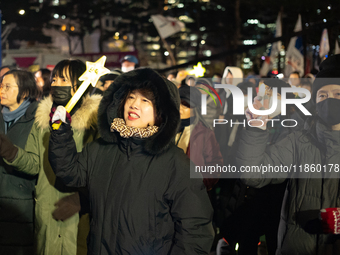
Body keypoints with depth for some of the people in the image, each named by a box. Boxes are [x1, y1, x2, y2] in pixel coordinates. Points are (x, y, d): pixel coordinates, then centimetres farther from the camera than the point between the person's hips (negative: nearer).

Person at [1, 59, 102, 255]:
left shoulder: (95, 120, -6)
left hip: (81, 216, -4)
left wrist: (81, 197, -19)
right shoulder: (43, 118, 10)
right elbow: (34, 164, 6)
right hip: (46, 215, 4)